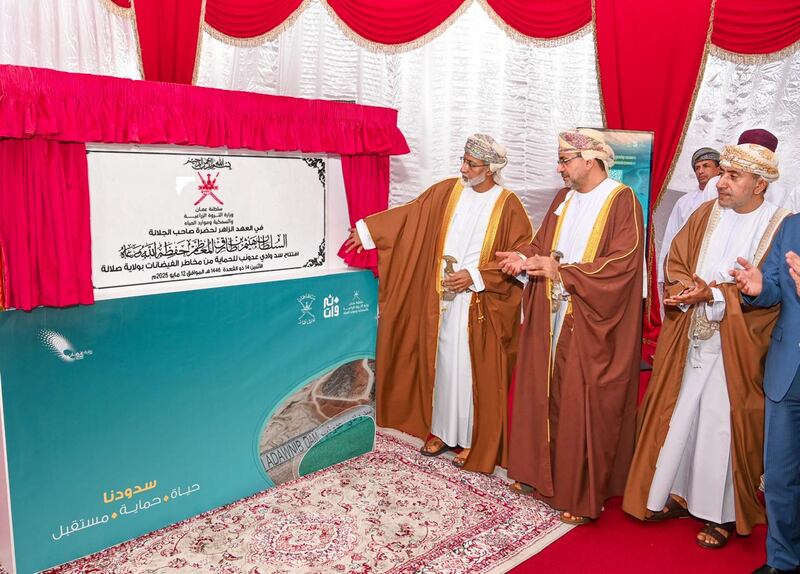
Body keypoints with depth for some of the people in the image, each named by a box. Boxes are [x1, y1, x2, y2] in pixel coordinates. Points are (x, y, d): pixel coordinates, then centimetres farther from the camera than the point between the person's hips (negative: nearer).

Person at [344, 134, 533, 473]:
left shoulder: (508, 205, -7)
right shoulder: (447, 191, 3)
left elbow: (520, 256, -8)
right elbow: (409, 215, 7)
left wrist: (475, 276, -15)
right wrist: (367, 229, 3)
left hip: (479, 303, -4)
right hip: (442, 298, 4)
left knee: (472, 369, 3)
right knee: (443, 364, 13)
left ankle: (473, 439, 19)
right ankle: (443, 430, 28)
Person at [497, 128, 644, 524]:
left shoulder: (622, 202, -9)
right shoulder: (564, 198, 12)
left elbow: (621, 265, -17)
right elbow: (543, 243, 17)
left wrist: (561, 272, -19)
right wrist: (526, 259, -5)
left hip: (591, 325, -7)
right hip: (549, 316, 7)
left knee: (583, 406, 1)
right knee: (543, 393, 12)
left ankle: (583, 494, 16)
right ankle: (540, 473, 29)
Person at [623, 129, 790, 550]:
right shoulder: (705, 214, 6)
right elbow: (675, 262, 7)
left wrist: (713, 294, -21)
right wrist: (686, 289, -12)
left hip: (735, 347, -4)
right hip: (688, 338, 4)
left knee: (722, 424, 3)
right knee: (677, 414, 10)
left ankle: (721, 512, 20)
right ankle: (678, 493, 27)